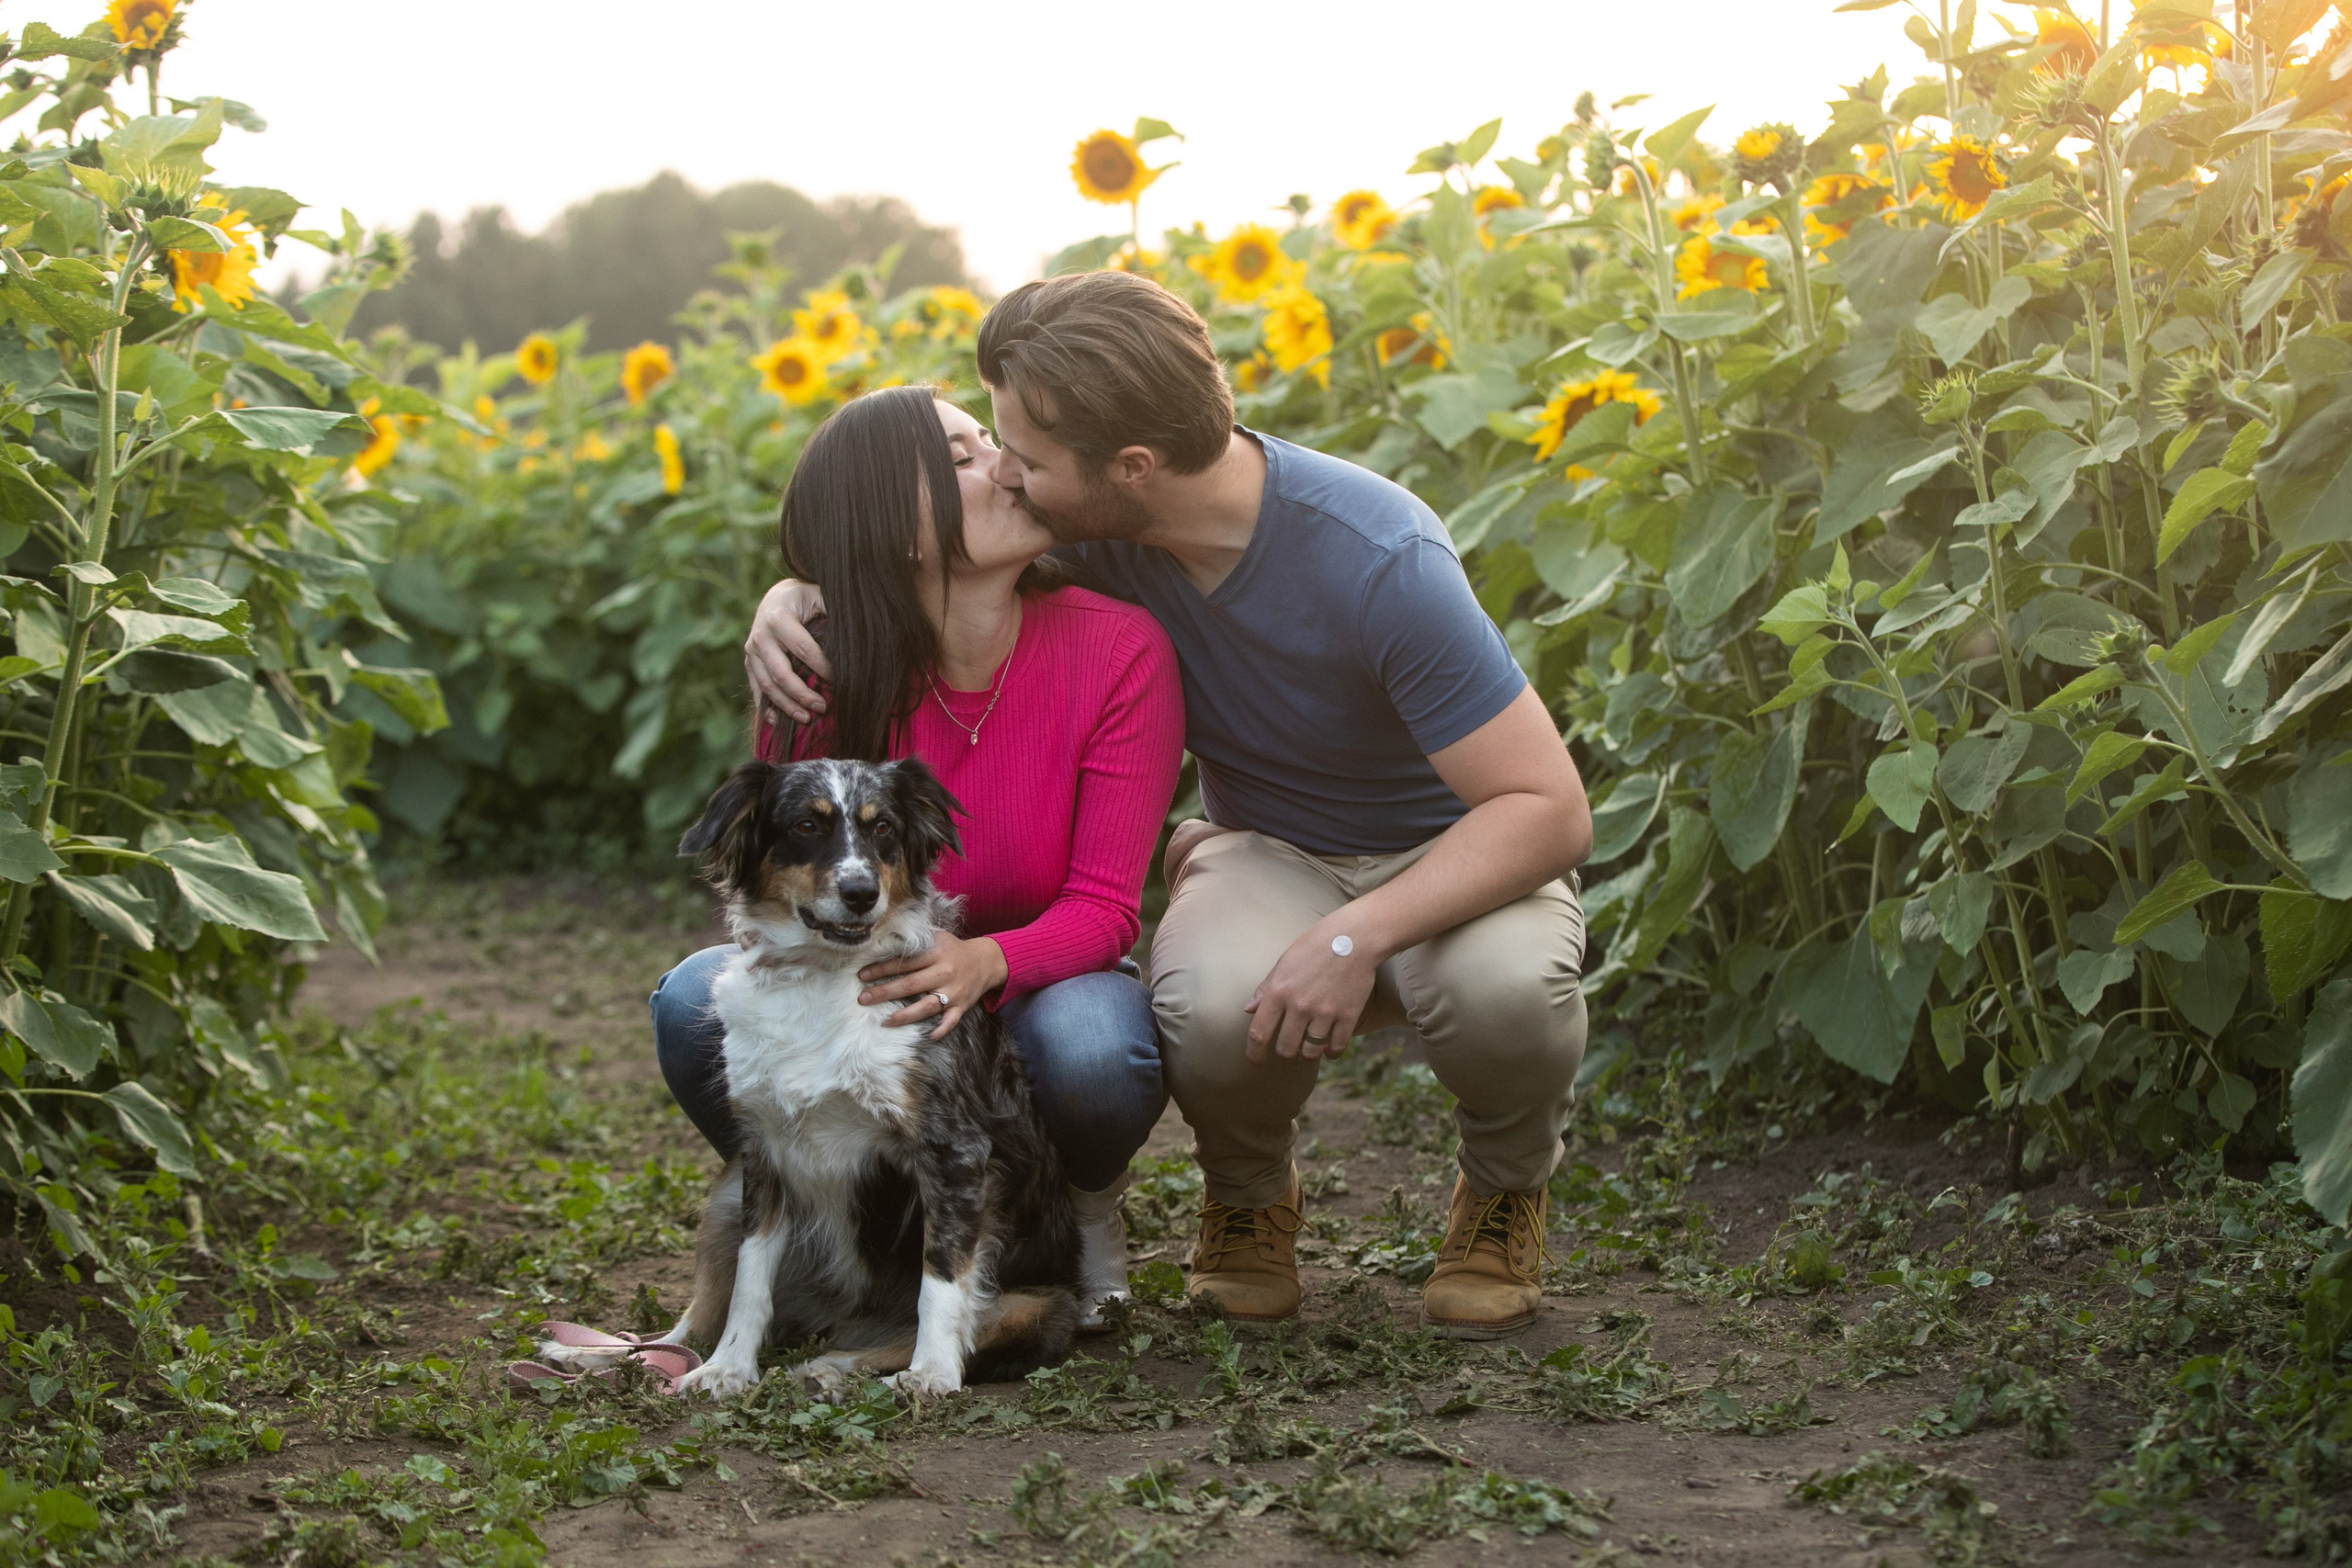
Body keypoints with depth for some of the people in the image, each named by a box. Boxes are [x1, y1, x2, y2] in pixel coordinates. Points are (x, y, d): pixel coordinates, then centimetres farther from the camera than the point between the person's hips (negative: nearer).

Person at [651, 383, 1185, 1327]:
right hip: (873, 1017, 1)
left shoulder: (1121, 651, -18)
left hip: (1042, 992, -1)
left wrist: (986, 961, -40)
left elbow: (1104, 906, -18)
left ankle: (1086, 1210, 1)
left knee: (1090, 1049, -37)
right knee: (697, 1000, -28)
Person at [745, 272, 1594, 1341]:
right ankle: (1249, 1195, 1)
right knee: (1212, 1006, -35)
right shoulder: (1093, 533, -14)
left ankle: (1506, 1190, -3)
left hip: (1456, 859, -3)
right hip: (1268, 855, 3)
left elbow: (1550, 810, -29)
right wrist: (787, 601, -19)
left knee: (1507, 986, -39)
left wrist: (1359, 936, -40)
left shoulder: (1378, 561, -30)